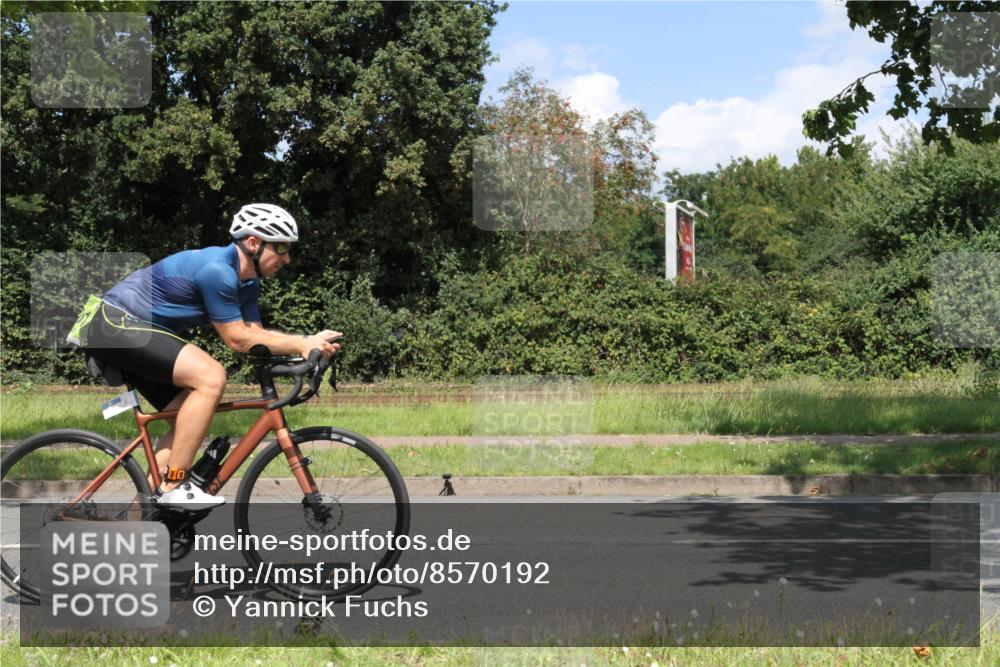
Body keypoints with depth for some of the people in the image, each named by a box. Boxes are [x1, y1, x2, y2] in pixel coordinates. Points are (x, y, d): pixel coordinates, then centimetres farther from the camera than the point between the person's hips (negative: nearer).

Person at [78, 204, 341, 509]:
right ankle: (173, 487, -18)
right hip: (116, 323, -11)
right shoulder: (217, 269, -23)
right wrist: (301, 345, -17)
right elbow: (238, 339, -19)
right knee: (211, 377, -24)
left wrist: (307, 342, -8)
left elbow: (255, 334, 5)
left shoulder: (247, 282, 7)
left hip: (133, 330, 11)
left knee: (192, 419, 7)